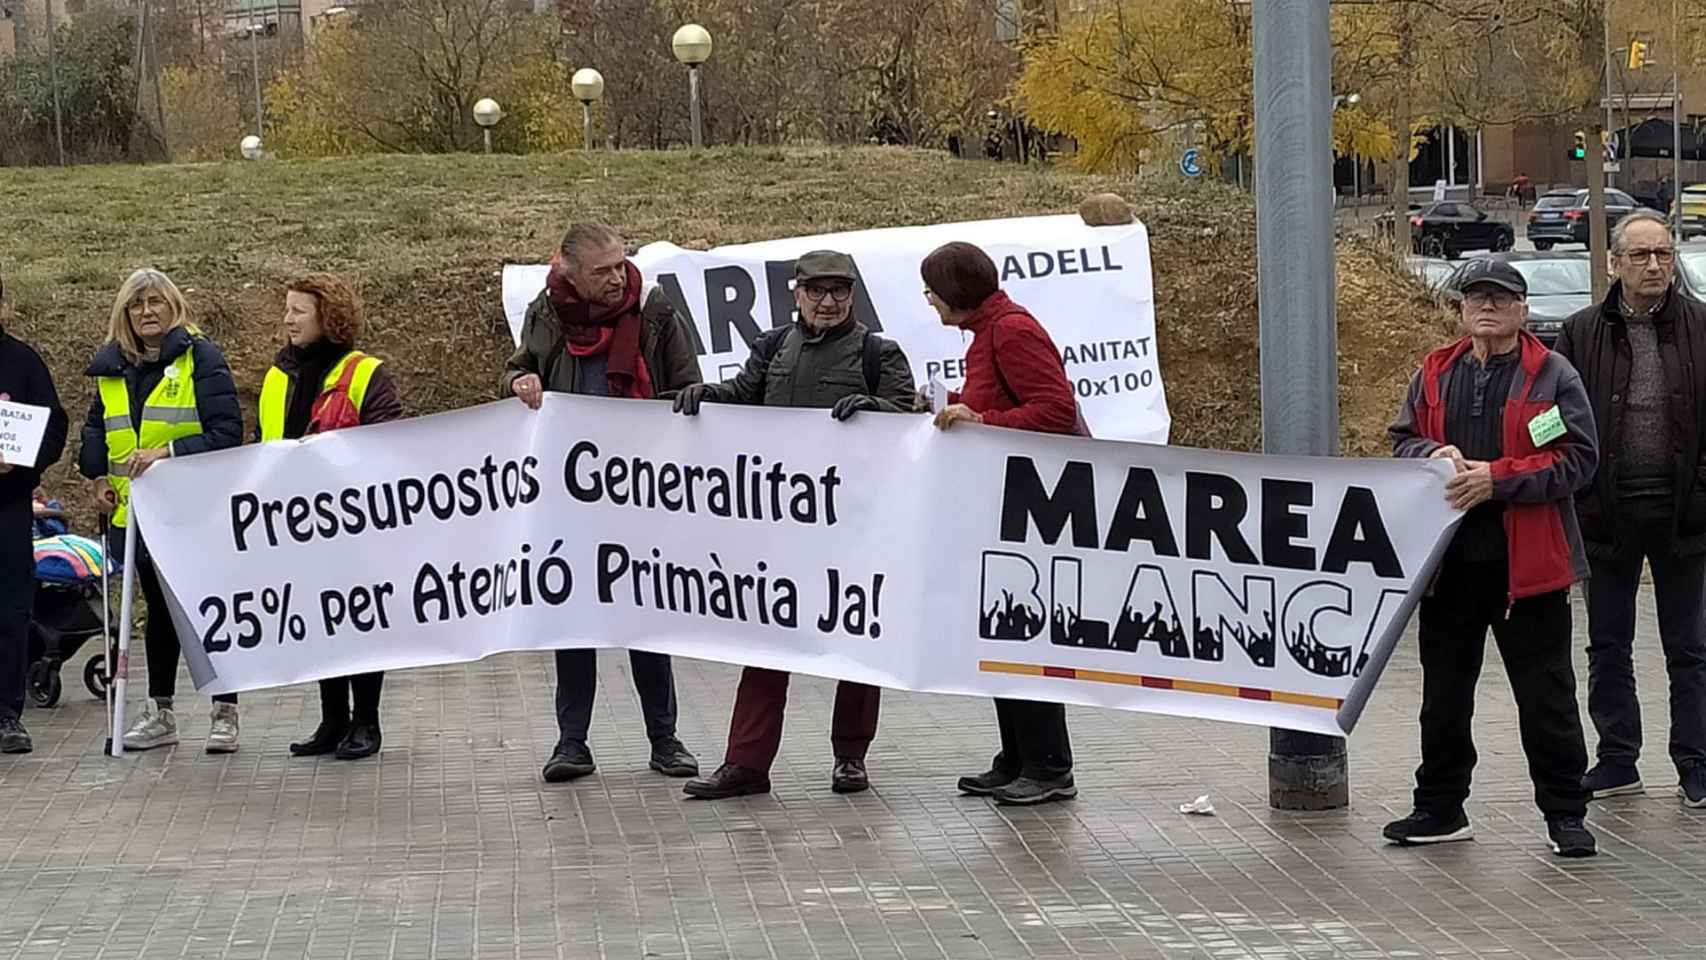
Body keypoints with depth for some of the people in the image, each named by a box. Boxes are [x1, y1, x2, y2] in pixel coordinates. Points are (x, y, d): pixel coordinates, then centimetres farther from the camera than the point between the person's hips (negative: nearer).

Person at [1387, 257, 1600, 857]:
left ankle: (1565, 814, 9)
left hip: (1527, 565, -4)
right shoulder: (1435, 375, 11)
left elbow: (1577, 459, -9)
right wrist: (1434, 455, -8)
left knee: (1546, 696, 1)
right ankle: (1440, 809, 23)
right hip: (1448, 561, 4)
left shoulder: (1552, 377, -2)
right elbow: (1401, 440, 16)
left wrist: (1495, 478, -17)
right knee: (1444, 693, 12)